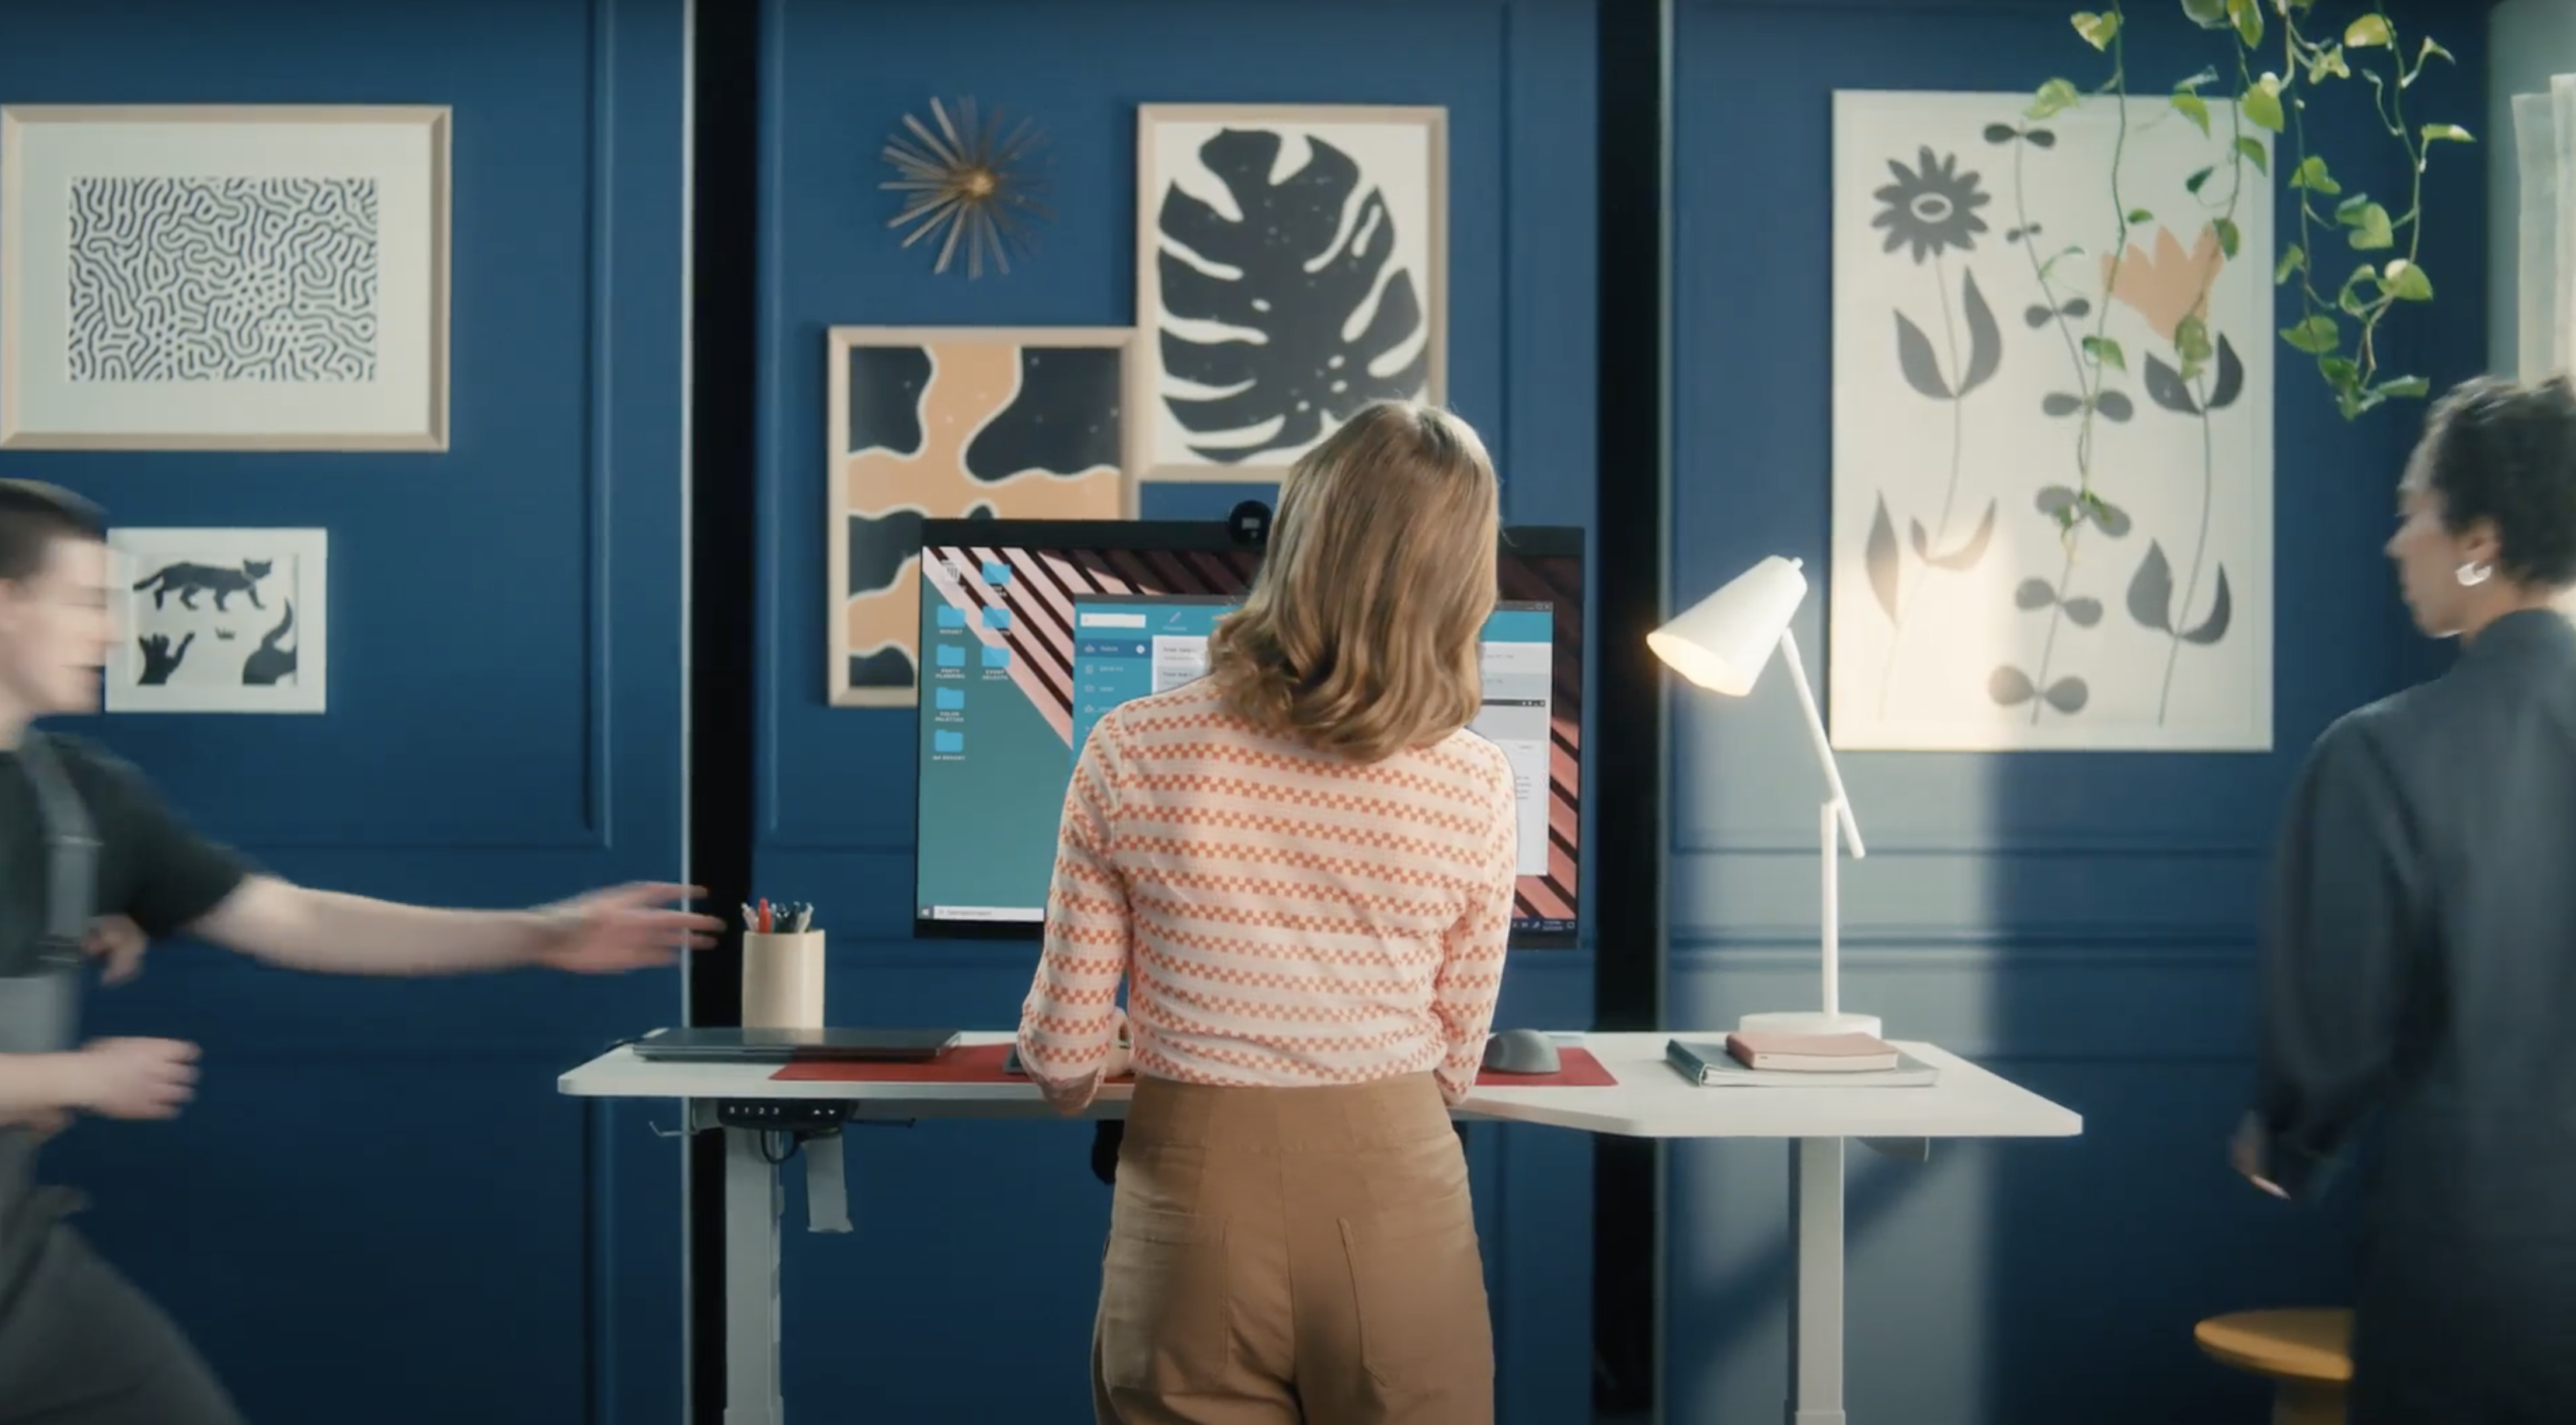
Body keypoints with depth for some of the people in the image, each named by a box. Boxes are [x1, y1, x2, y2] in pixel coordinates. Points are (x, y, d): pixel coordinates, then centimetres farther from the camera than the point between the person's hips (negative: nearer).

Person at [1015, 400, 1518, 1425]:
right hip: (1392, 1204, 1)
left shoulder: (1131, 753, -9)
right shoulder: (1473, 785, -7)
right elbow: (1451, 1069, 3)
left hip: (1193, 1206, 0)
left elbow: (1064, 1063, -4)